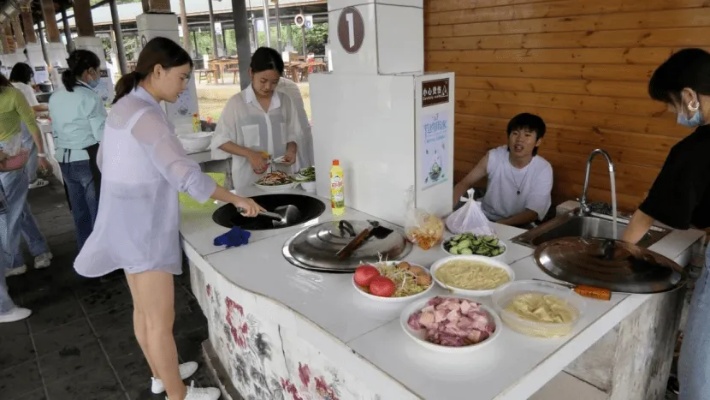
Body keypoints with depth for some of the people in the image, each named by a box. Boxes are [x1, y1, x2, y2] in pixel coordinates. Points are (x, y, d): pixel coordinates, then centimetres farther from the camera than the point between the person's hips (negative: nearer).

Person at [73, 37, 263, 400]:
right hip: (143, 227, -10)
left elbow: (105, 160, 19)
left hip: (128, 222, 10)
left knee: (144, 309, 22)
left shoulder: (125, 106, 8)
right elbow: (185, 175, -30)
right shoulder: (145, 115, -22)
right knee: (161, 319, 3)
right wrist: (236, 199, -23)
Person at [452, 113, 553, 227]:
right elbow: (465, 183, -4)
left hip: (519, 227, -2)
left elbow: (532, 213, -17)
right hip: (485, 218, 2)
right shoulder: (493, 157, -9)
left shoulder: (543, 170, -14)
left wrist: (497, 226, -32)